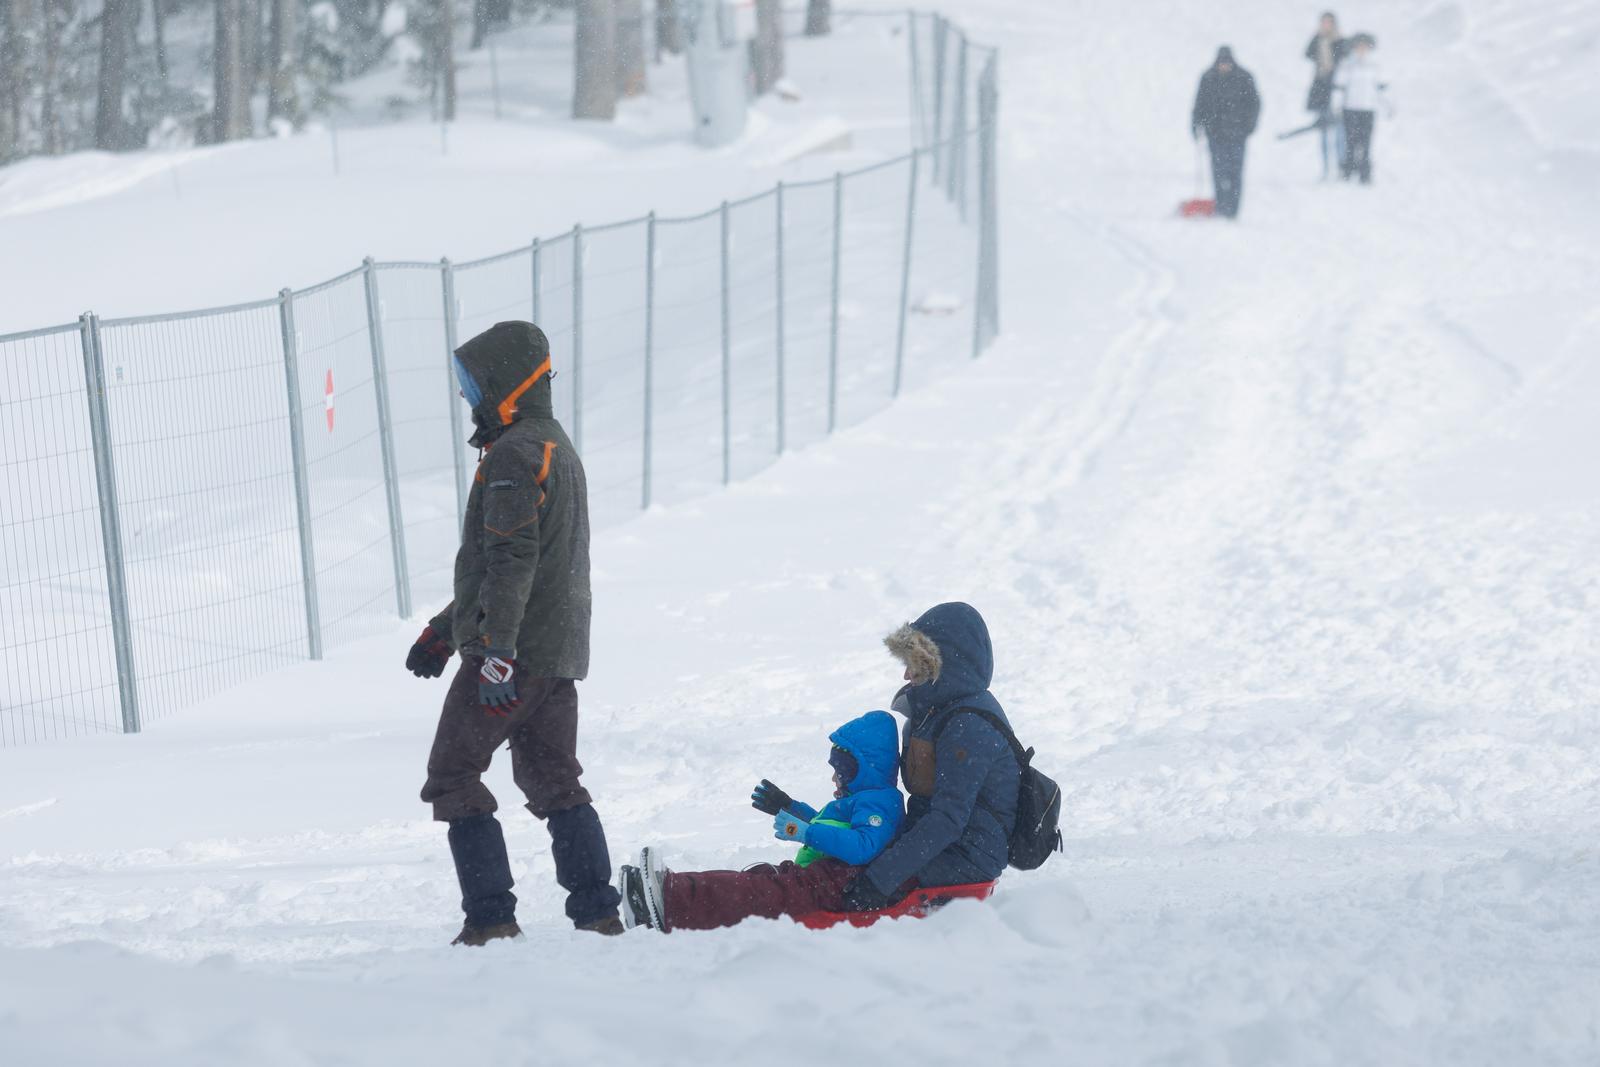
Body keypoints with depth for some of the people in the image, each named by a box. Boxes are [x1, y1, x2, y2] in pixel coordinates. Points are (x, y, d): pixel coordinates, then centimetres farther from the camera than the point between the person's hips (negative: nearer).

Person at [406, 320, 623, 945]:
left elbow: (511, 561, -23)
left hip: (512, 651, -9)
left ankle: (491, 919, -7)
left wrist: (495, 651, -28)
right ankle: (598, 913, 8)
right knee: (554, 781, 14)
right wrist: (445, 629, 29)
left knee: (452, 776, -1)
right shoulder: (559, 449, 20)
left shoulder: (514, 454, -14)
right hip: (561, 651, 9)